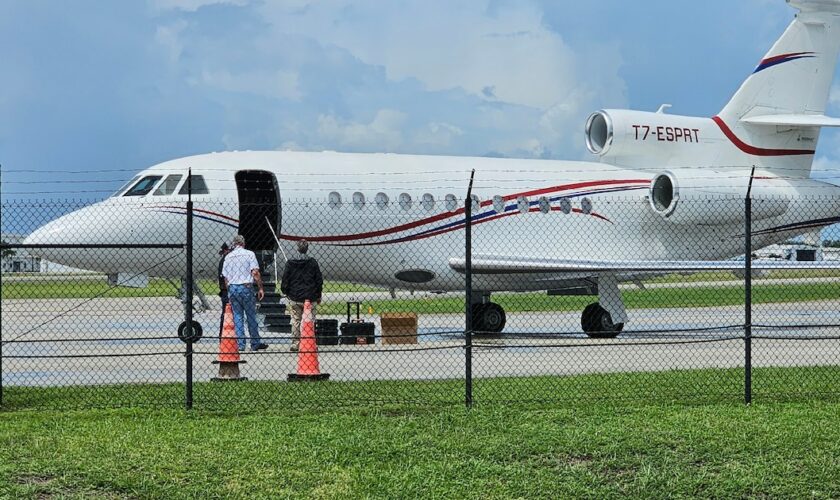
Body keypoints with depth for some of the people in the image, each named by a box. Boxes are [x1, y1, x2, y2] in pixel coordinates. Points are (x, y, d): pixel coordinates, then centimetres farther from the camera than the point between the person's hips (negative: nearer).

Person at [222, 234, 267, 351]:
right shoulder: (249, 254, -1)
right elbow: (255, 273, -8)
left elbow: (225, 277, 11)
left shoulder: (228, 257, 10)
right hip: (246, 287, -3)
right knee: (251, 316, 4)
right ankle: (255, 344, 7)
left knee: (237, 317, 6)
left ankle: (240, 345, 1)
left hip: (232, 288, 3)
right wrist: (261, 288, -4)